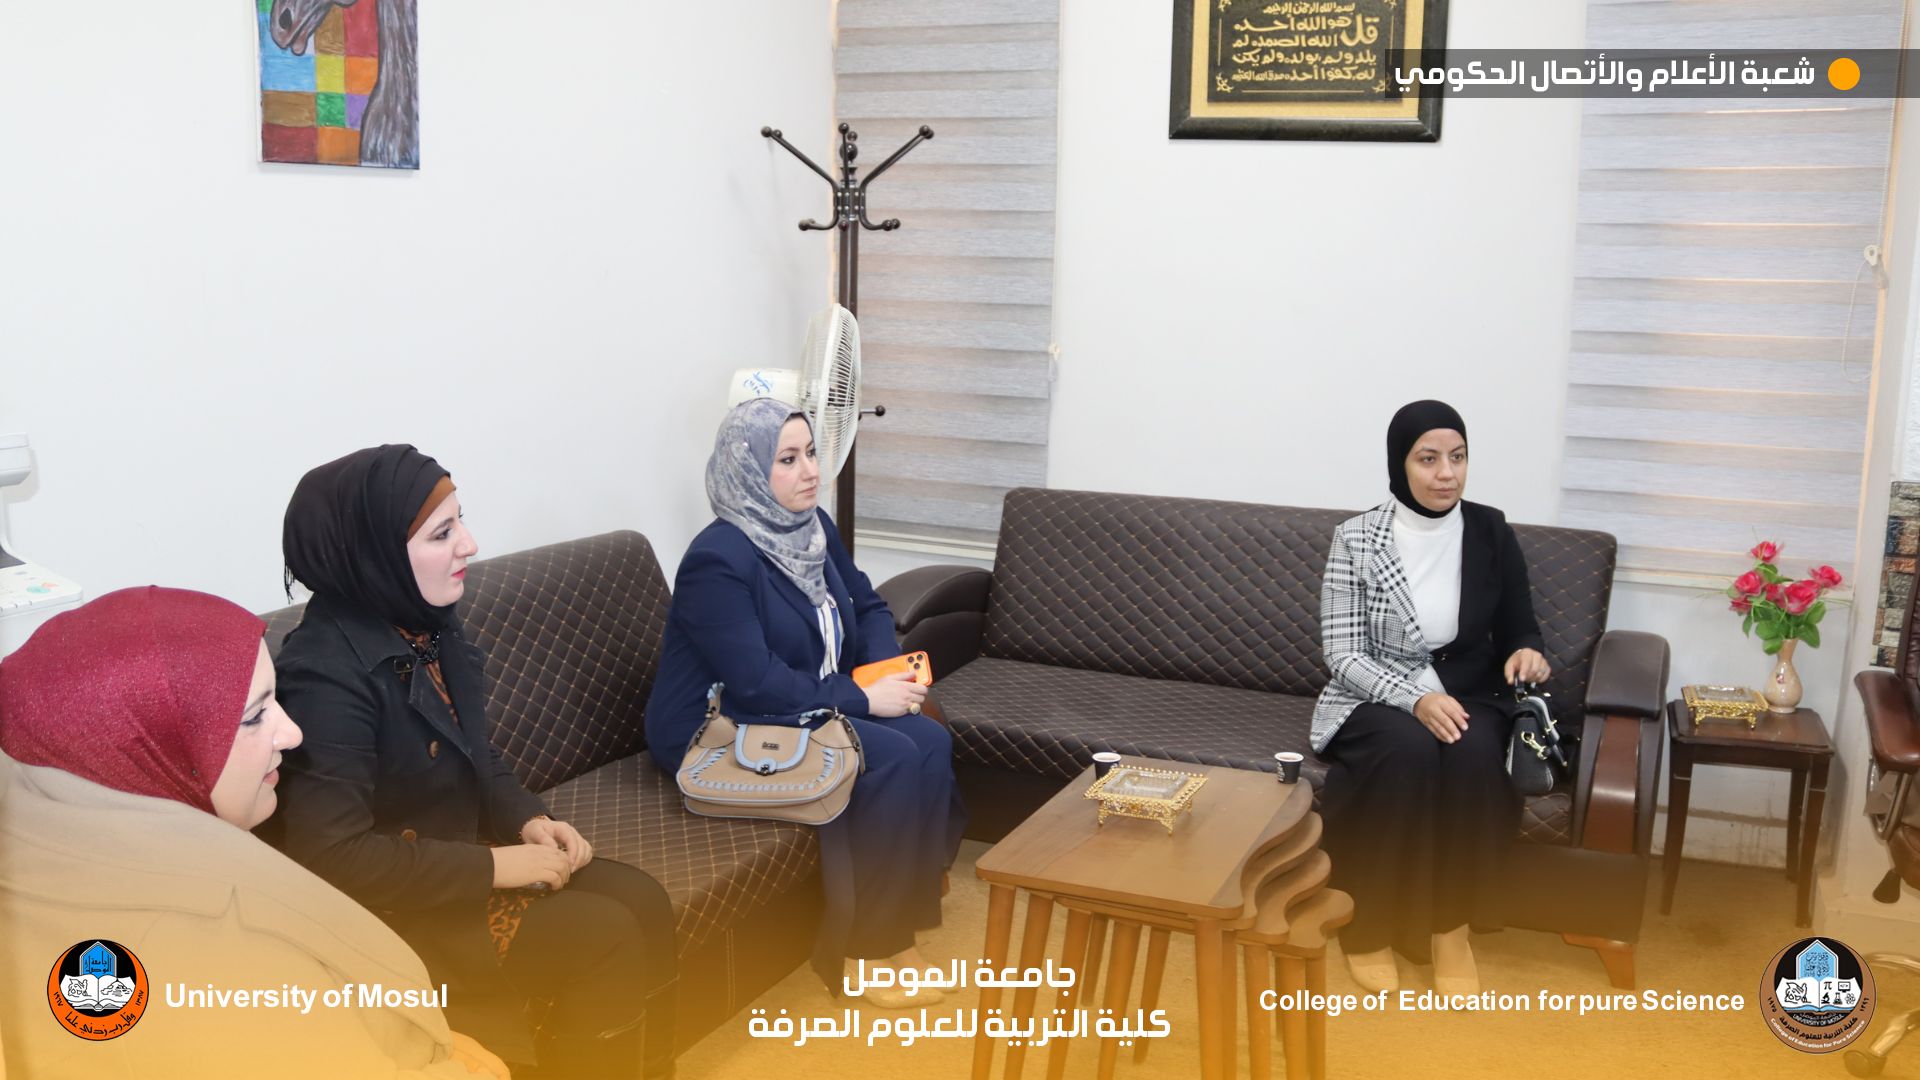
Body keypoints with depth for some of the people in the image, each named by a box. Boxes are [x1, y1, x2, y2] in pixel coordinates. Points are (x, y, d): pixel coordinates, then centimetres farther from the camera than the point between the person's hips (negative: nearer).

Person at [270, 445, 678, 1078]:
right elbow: (332, 857, -29)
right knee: (604, 939, -18)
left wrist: (528, 819, -4)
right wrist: (492, 866, -24)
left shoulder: (424, 625, 2)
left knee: (642, 902, -6)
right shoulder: (328, 673, -25)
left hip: (460, 857, 8)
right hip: (385, 911, -8)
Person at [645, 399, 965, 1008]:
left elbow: (868, 607, 14)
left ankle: (901, 912, -2)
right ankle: (858, 950, -12)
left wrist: (888, 666, -6)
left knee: (930, 743, -14)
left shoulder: (813, 527, 3)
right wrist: (862, 698, -23)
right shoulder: (719, 560, -23)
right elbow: (756, 684, -28)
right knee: (893, 761, -24)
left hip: (801, 709, 8)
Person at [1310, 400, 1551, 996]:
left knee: (1473, 752, -33)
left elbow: (1518, 628, 11)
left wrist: (1526, 652, -15)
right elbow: (1342, 654, -10)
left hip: (1467, 699, 2)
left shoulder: (1490, 532, 1)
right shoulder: (1356, 538, -7)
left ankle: (1452, 927, -19)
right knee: (1408, 750, -36)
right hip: (1376, 700, -2)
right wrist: (1415, 699, -25)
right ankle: (1370, 925, -19)